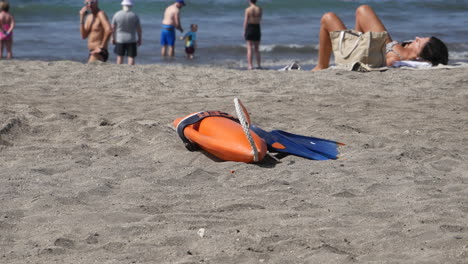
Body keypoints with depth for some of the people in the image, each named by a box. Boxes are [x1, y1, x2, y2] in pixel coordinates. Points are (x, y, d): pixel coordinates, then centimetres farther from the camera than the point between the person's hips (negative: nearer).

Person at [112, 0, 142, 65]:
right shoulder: (134, 16, -8)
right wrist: (139, 39, 10)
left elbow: (113, 28, 1)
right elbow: (139, 29, -3)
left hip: (120, 39, 1)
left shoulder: (117, 15, -5)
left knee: (120, 56, 14)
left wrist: (113, 38, 13)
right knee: (131, 57, 1)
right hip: (131, 40, -1)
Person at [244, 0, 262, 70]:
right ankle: (259, 65, 11)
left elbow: (246, 21, -10)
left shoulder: (248, 9, -8)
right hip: (257, 28, 3)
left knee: (249, 48, -3)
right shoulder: (259, 9, 2)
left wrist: (244, 31, -4)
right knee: (256, 49, 13)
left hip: (249, 28, -3)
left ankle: (250, 65, -9)